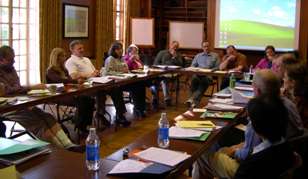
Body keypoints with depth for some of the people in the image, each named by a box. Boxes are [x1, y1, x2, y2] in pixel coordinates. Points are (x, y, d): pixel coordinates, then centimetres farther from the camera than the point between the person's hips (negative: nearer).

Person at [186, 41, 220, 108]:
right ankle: (195, 101, -40)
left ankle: (192, 99, -48)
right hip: (198, 73, 2)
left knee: (204, 80, -38)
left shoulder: (215, 56, 18)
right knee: (194, 78, -35)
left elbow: (217, 67, 8)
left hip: (209, 74, -2)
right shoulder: (198, 56, 27)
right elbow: (192, 66, 22)